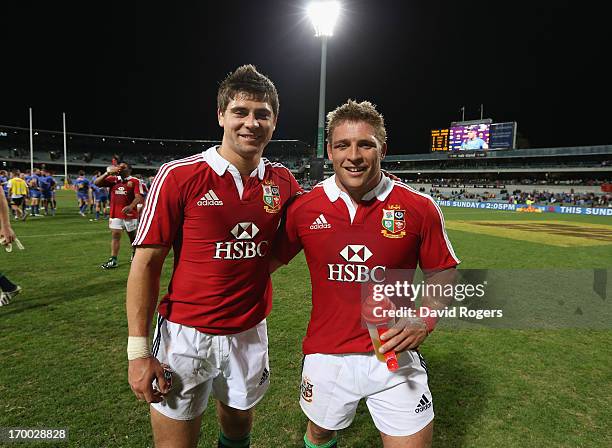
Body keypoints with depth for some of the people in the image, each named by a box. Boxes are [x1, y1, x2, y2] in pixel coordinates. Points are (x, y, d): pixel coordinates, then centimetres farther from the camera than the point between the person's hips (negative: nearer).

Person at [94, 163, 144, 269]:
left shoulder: (135, 181, -5)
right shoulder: (113, 179, 8)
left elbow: (138, 197, -14)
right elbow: (97, 183, 4)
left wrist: (131, 206, -31)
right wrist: (108, 173, -7)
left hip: (130, 214, -3)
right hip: (115, 214, 3)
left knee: (133, 236, 10)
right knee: (115, 235, 1)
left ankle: (135, 253, 34)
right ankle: (113, 260, 3)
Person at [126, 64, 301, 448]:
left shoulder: (283, 182, -1)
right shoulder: (179, 176, -13)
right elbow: (146, 263, -10)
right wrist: (139, 351, -11)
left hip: (250, 334, 4)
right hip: (186, 334, -3)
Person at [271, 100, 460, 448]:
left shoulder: (419, 208, -9)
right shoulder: (303, 208, -7)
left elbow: (443, 274, 2)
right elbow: (270, 261, 6)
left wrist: (425, 321, -12)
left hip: (394, 356, -1)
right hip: (326, 355, 2)